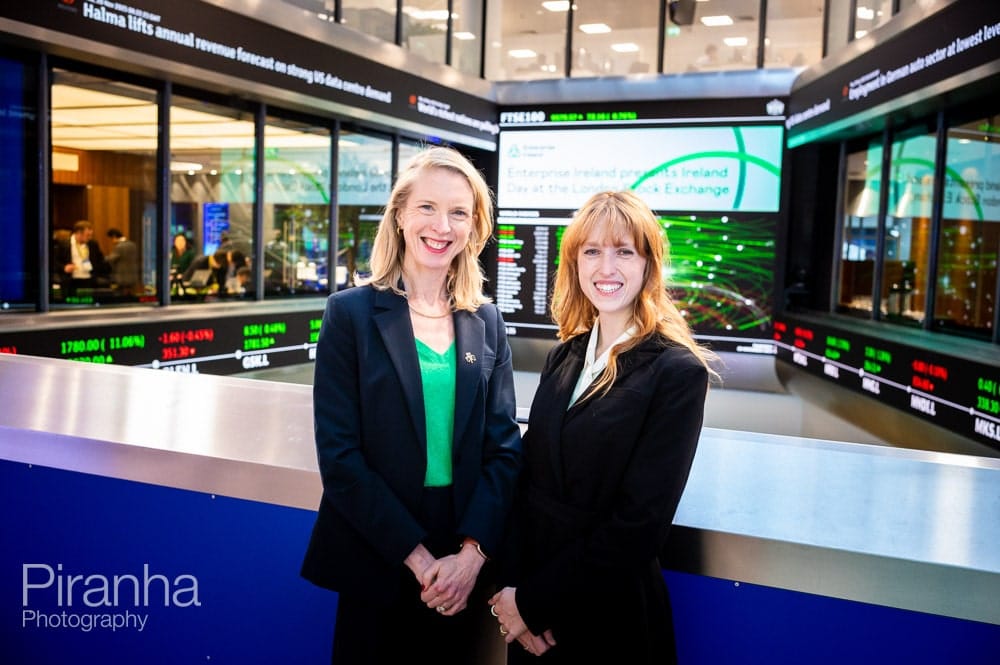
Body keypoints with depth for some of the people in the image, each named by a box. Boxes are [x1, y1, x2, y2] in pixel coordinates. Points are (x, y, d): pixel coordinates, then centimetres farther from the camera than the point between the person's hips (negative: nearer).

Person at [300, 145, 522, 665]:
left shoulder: (487, 322, 3)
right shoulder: (351, 313, -7)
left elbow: (504, 446, 0)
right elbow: (339, 453, -11)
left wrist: (471, 553, -12)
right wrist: (417, 556, -14)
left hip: (467, 567, 3)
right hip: (377, 563, -3)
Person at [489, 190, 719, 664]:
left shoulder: (679, 372, -15)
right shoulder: (562, 358, 3)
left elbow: (641, 521, -19)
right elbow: (528, 479, 2)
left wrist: (532, 600, -14)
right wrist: (515, 587, -10)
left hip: (610, 613, -5)